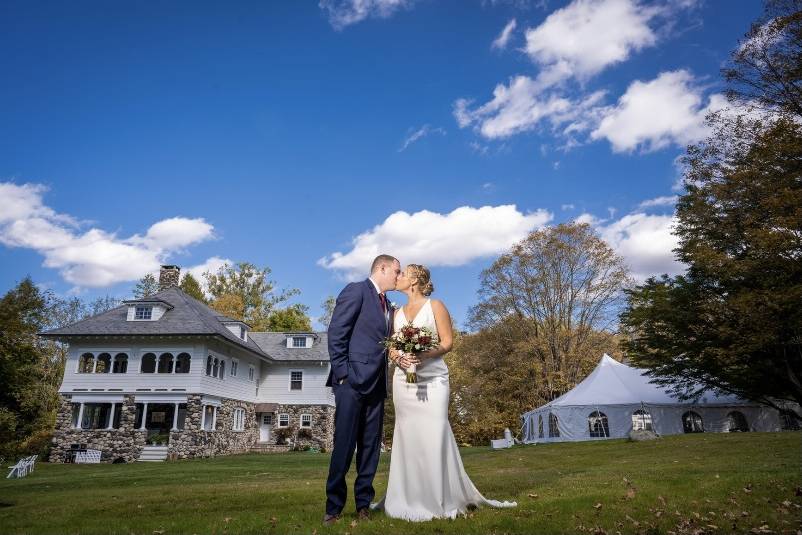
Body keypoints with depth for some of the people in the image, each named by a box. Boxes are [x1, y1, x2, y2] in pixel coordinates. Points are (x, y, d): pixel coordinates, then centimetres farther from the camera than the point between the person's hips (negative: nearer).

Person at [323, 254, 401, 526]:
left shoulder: (388, 305, 21)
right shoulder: (355, 291, -3)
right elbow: (336, 334, -10)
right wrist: (342, 374, -15)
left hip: (376, 384, 8)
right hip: (352, 380, -7)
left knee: (371, 446, 8)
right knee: (344, 444, -4)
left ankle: (363, 503, 17)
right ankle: (334, 506, 7)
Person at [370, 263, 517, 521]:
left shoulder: (435, 306, 3)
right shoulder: (398, 312, 16)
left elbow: (448, 342, -3)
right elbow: (392, 346, 15)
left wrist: (424, 355, -20)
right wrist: (398, 357, -8)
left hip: (432, 379, -4)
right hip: (403, 380, 5)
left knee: (434, 436, -8)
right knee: (407, 436, 3)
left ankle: (444, 499, 2)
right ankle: (410, 498, 11)